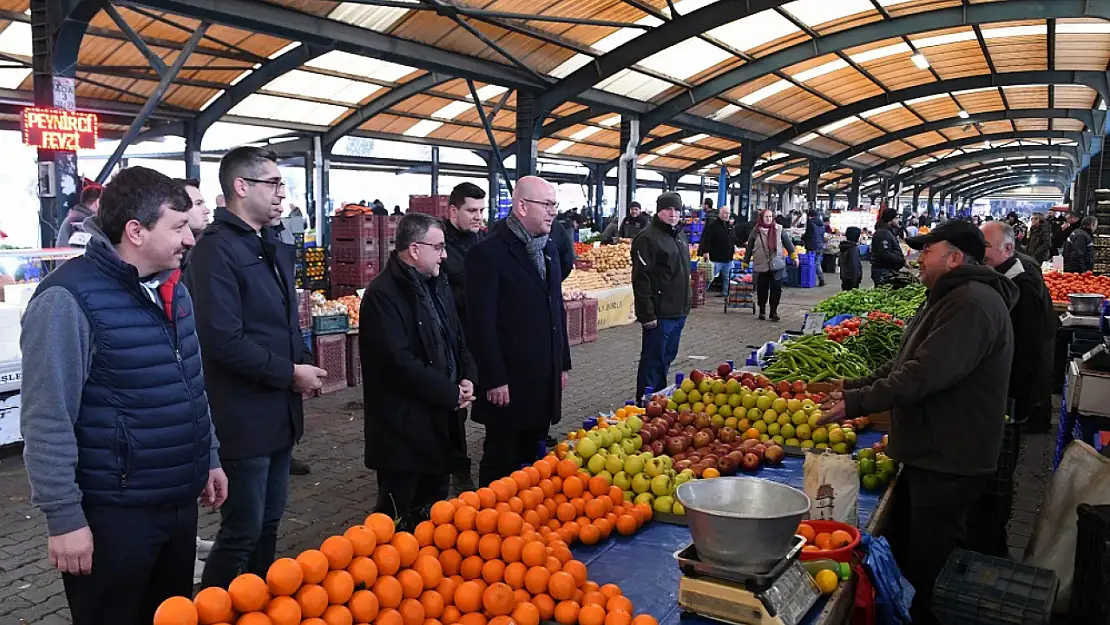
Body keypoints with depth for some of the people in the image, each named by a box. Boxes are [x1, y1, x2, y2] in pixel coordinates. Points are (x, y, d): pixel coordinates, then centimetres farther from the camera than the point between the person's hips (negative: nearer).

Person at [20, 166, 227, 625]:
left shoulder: (172, 287, 7)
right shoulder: (69, 299, -18)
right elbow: (47, 421, -19)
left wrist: (209, 458, 18)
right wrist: (64, 518, -18)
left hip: (180, 500, 8)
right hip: (113, 513, -7)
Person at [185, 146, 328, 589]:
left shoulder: (274, 248, 13)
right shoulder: (217, 250, -16)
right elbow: (224, 341, -24)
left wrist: (304, 364, 4)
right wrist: (290, 373, -16)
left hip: (280, 412, 9)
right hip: (244, 417, -9)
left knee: (269, 523, 20)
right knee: (242, 532, 1)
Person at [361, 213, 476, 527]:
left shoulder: (437, 284, 10)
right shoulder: (383, 295, -17)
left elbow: (457, 337, 17)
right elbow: (400, 362, -23)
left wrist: (467, 378, -1)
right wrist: (450, 393, -16)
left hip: (442, 417, 8)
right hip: (404, 424, -8)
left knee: (434, 506, 20)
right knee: (399, 516, 3)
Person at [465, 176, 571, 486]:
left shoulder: (549, 248, 12)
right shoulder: (488, 252, -13)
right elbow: (481, 322, -16)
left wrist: (562, 364, 16)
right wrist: (494, 380, -17)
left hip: (545, 380, 7)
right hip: (508, 382, -7)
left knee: (530, 458, 16)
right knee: (502, 462, 5)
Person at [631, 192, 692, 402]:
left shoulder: (680, 235, 15)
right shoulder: (647, 238, -14)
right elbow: (641, 279, -19)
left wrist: (687, 301, 22)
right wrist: (647, 313, -22)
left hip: (678, 312, 9)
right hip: (659, 314, -9)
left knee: (667, 358, 17)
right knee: (653, 360, -2)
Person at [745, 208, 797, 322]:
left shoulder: (779, 229, 3)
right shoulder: (756, 231, 2)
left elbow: (788, 242, 8)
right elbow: (749, 248, 7)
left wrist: (794, 256, 3)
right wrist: (745, 263, 8)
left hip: (777, 266, 0)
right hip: (761, 267, 0)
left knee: (776, 290, -1)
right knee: (762, 291, 6)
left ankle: (774, 311, 10)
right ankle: (762, 311, 20)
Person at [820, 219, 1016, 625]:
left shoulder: (973, 304, -22)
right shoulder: (947, 299, 16)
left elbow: (925, 374, -29)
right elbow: (907, 362, 20)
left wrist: (856, 403, -25)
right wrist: (854, 386, 12)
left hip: (950, 462, -11)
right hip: (929, 452, 11)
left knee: (930, 562, 0)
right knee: (903, 541, 20)